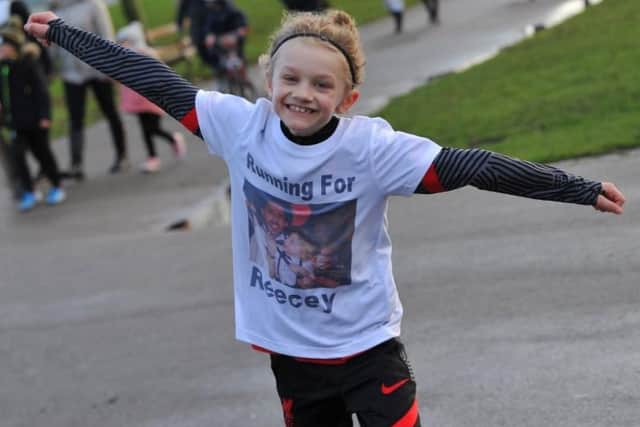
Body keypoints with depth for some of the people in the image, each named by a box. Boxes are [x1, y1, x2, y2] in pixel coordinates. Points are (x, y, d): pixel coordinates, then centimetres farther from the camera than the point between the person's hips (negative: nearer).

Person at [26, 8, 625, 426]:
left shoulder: (370, 147, -19)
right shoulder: (242, 127, -10)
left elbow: (466, 167, -23)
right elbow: (156, 83, -4)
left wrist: (583, 189, -26)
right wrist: (60, 33, 2)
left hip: (367, 347, -3)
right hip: (290, 350, 4)